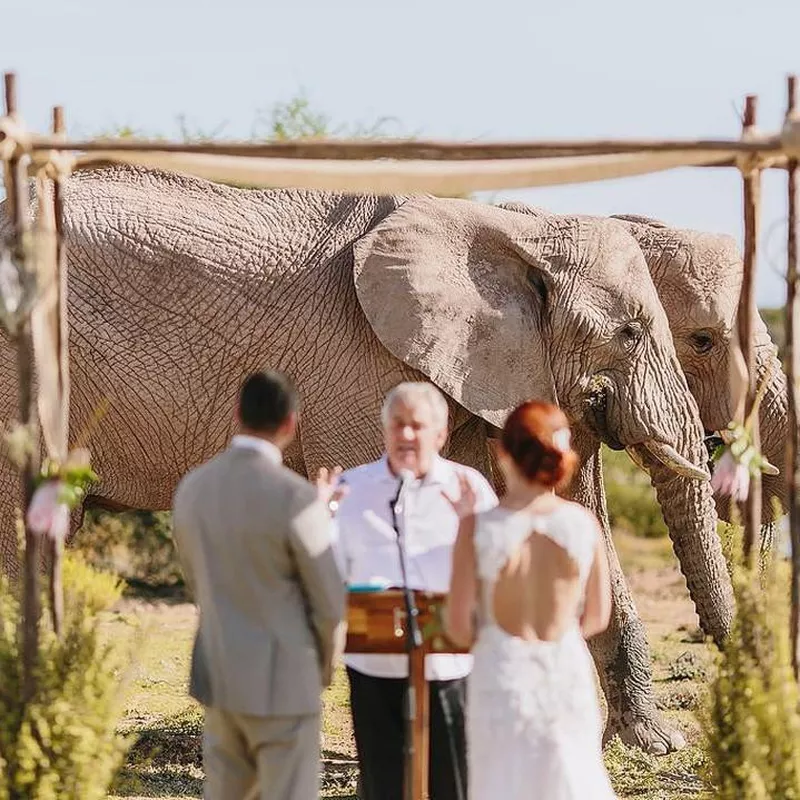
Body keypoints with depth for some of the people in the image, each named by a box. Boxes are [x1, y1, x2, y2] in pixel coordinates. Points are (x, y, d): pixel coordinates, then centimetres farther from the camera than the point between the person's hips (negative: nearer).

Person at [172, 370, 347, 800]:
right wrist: (322, 668, 9)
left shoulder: (192, 487, 1)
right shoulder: (294, 497, -19)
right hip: (282, 683, -6)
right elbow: (331, 602, -11)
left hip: (219, 676, 6)